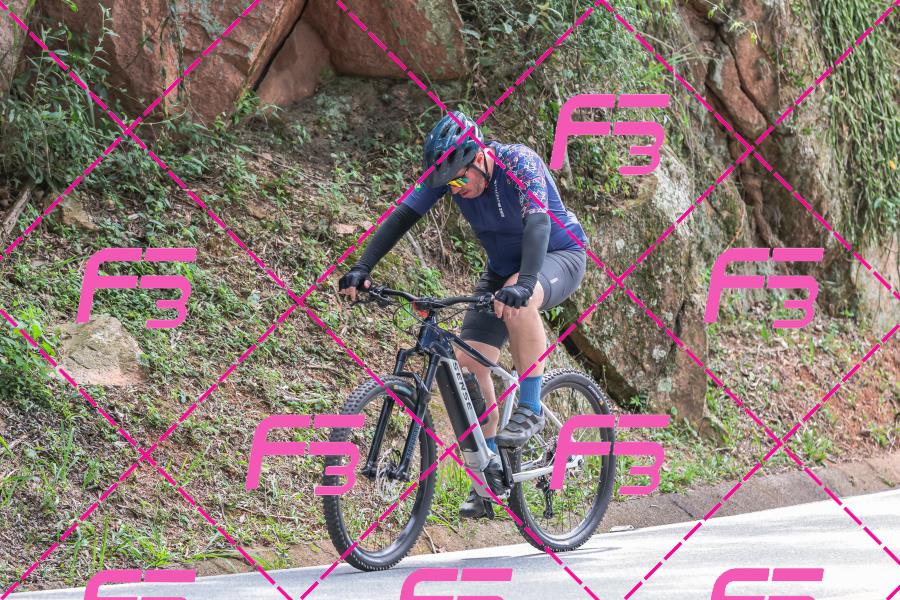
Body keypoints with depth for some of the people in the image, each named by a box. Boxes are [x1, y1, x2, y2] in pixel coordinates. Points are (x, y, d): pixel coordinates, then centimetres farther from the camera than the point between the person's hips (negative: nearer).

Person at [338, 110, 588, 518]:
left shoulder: (519, 164, -31)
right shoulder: (446, 174, -16)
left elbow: (537, 222, -44)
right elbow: (402, 216, -20)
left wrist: (523, 283, -61)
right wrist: (362, 268, -34)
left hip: (559, 255, -6)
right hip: (503, 266, 6)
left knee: (519, 298, -40)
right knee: (469, 362, -10)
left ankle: (530, 409, -26)